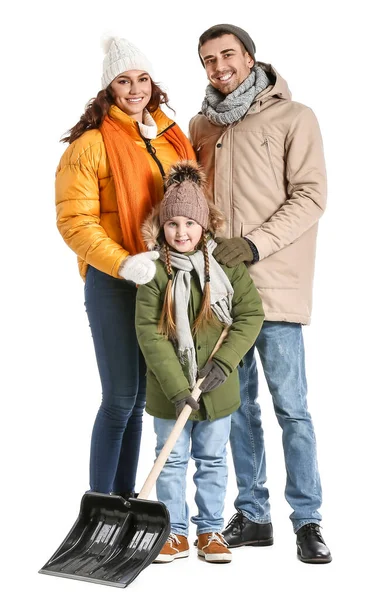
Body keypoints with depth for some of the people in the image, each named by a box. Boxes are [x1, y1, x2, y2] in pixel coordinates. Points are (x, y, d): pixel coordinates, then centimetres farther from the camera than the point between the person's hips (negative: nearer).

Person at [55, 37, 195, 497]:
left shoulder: (172, 137, 10)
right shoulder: (91, 143, -9)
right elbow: (74, 221, -14)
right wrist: (123, 263, -24)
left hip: (167, 279, 6)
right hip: (113, 282, -6)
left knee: (140, 396, 13)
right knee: (121, 398, -4)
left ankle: (125, 499, 26)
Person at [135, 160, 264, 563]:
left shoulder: (227, 263, -5)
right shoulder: (155, 272, -11)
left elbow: (251, 314, -3)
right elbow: (149, 334, -13)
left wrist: (224, 363, -14)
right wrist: (176, 387, -19)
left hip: (216, 386, 1)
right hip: (169, 388, -1)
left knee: (212, 460, 13)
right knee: (171, 460, 10)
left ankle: (211, 530, 27)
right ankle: (175, 532, 23)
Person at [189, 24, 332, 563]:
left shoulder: (293, 118, 0)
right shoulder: (201, 126, 16)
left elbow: (310, 197, -8)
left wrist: (254, 244, -17)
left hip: (274, 285, -5)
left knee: (291, 407, -3)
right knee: (237, 404, 9)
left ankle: (308, 521, 9)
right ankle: (253, 516, 20)